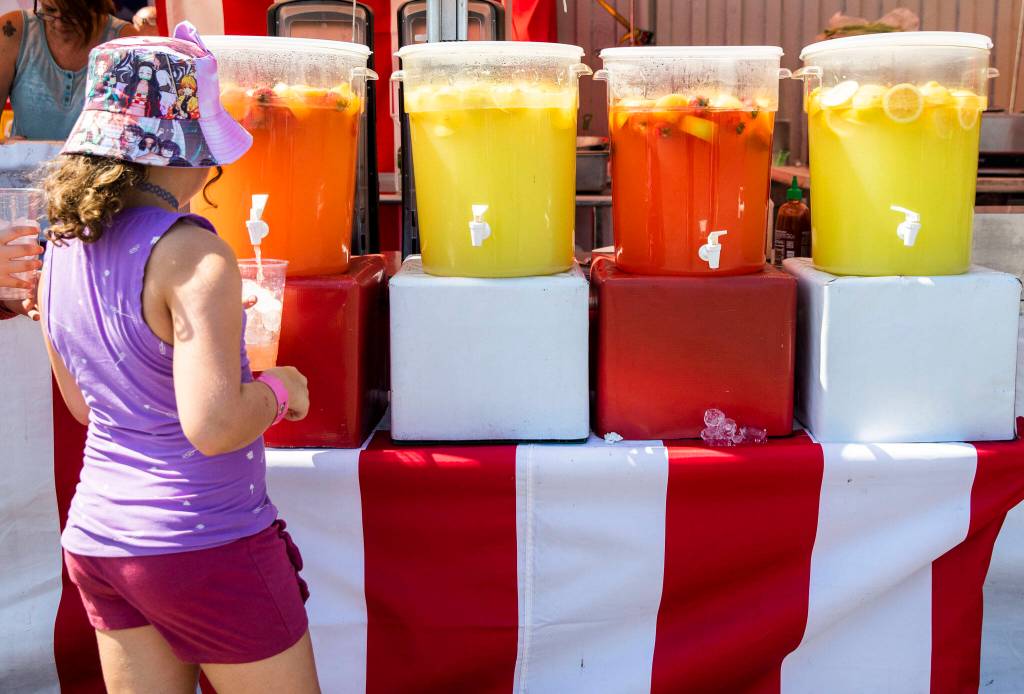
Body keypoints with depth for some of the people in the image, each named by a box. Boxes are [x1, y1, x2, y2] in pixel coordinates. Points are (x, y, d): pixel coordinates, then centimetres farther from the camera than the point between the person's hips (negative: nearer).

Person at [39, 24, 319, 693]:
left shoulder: (64, 249, 4)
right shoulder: (193, 255, -21)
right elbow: (213, 426, -29)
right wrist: (278, 387, -10)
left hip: (96, 537, 7)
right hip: (203, 545, -7)